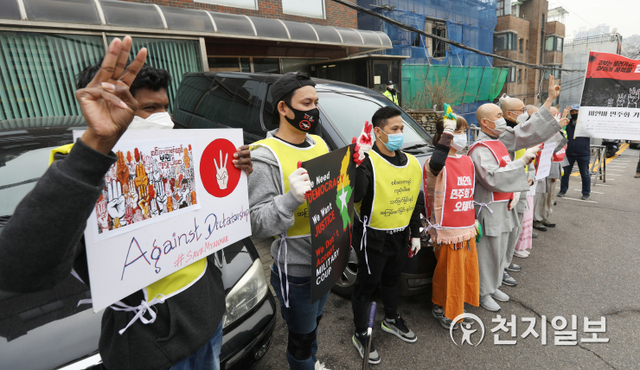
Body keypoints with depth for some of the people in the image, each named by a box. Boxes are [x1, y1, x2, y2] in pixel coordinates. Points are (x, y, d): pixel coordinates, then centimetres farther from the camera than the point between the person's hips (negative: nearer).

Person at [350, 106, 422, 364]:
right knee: (366, 285, 9)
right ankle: (360, 335, 30)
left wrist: (415, 234, 15)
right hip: (373, 239, -6)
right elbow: (355, 197, -33)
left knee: (391, 279, 26)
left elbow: (414, 201, 13)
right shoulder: (367, 162, -19)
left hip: (400, 237, 7)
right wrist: (357, 165, -43)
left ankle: (391, 320, 50)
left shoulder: (411, 163, 4)